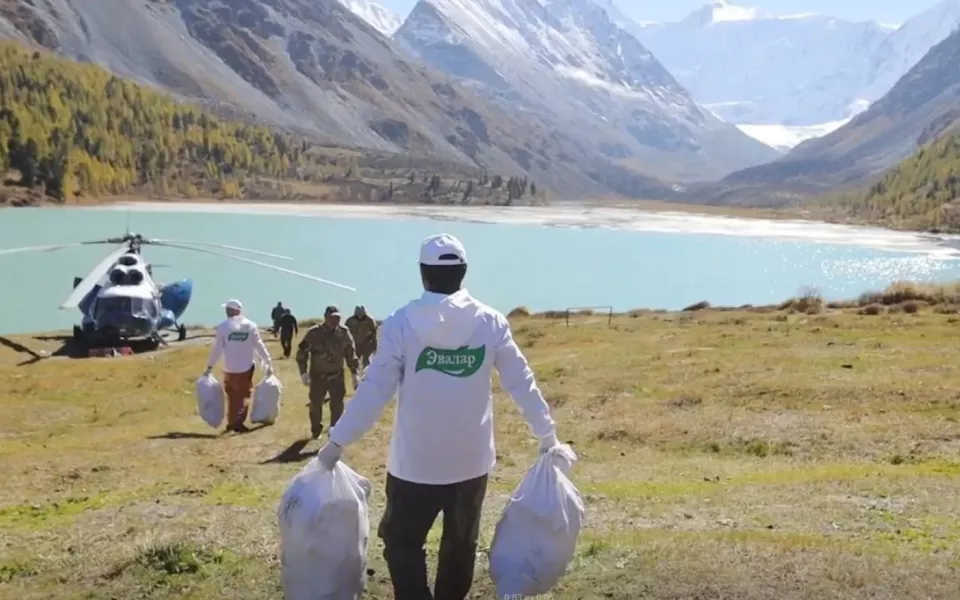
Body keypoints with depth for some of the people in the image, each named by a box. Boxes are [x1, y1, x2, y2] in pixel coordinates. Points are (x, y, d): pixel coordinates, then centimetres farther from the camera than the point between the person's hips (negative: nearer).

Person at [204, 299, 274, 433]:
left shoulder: (223, 326, -8)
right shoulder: (251, 325, -3)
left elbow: (217, 348, -7)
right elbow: (259, 345, -3)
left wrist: (210, 366, 1)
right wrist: (268, 363, 2)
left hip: (229, 369, 0)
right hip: (246, 368, 0)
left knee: (232, 396, 15)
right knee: (243, 395, 8)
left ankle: (232, 422, 20)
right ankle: (238, 422, -5)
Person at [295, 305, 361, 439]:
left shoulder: (344, 333, -5)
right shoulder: (313, 333, -14)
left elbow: (351, 353, 4)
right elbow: (302, 352, -8)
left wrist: (354, 373, 4)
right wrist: (303, 372, -14)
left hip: (336, 375, 1)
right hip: (318, 375, -1)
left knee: (337, 405, -4)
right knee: (316, 404, 10)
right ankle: (316, 430, 31)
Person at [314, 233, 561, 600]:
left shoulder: (402, 324, -12)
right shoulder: (491, 323, -5)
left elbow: (374, 390, -12)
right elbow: (522, 383, -2)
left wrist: (338, 441, -4)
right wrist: (547, 435, 10)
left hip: (415, 463, -3)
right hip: (472, 460, 3)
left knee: (402, 543, 10)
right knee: (461, 543, 20)